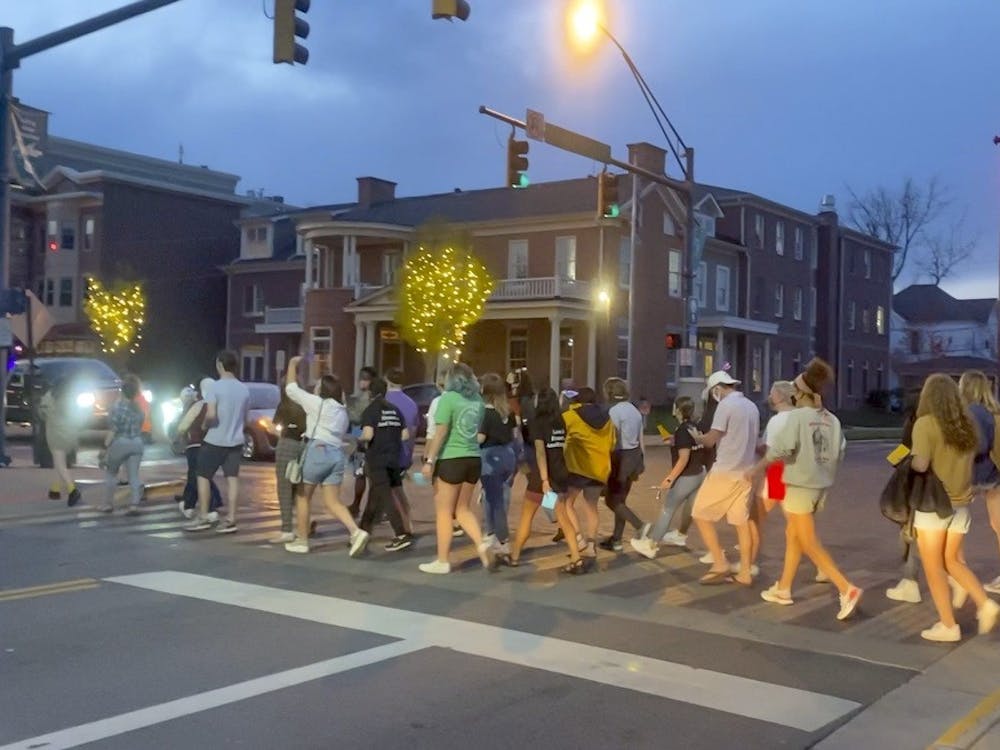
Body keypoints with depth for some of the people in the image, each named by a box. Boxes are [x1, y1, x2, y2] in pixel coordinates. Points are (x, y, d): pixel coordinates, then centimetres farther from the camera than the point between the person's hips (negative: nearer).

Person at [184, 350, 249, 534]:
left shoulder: (215, 386, -13)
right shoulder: (244, 389, 6)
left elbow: (211, 415, -21)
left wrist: (205, 422, -1)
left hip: (215, 441, -5)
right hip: (235, 441, 5)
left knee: (203, 477, 8)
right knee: (232, 479, 4)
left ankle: (203, 517, 9)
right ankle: (230, 519, 2)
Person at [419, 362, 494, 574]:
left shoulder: (448, 398, -8)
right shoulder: (477, 400, 9)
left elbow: (441, 432, -13)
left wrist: (430, 460, -12)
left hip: (451, 460, -6)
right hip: (473, 459, 6)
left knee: (444, 512, 3)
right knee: (462, 509, 17)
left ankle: (442, 561, 7)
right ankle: (482, 544, -3)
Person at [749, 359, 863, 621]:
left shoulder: (797, 416, -15)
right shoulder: (832, 420, 3)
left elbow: (778, 450, -20)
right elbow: (839, 454, 6)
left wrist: (756, 470, -7)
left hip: (800, 486, -7)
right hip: (821, 486, 7)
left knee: (810, 544, -2)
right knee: (793, 535, 19)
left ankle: (847, 589, -10)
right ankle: (783, 588, 28)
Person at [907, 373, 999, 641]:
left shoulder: (925, 423, -15)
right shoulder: (967, 424, 3)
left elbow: (920, 465, -24)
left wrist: (905, 464, -5)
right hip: (960, 502, 6)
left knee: (933, 567, 6)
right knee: (953, 561, 20)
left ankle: (948, 626, 8)